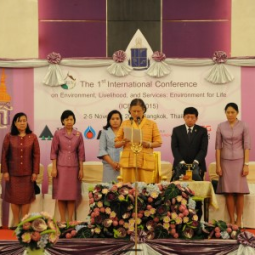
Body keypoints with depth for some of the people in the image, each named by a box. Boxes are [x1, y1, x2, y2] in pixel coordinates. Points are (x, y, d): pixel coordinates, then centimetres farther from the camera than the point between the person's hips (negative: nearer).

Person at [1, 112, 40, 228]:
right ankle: (16, 221, 18)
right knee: (14, 196, 6)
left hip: (27, 173, 0)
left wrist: (35, 172, -5)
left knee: (26, 197, 6)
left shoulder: (32, 137, -1)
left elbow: (36, 155, -1)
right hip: (13, 172, 0)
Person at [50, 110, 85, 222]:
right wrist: (54, 168, -6)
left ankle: (70, 219, 10)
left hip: (74, 167, 2)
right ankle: (62, 219, 8)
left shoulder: (78, 134, 4)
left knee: (72, 193, 3)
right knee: (61, 193, 0)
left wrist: (81, 169, 3)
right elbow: (54, 152, 0)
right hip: (61, 166, -1)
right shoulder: (58, 134, -1)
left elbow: (81, 153, 6)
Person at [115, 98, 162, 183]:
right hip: (128, 161, 1)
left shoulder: (151, 124, 12)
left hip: (145, 162, -1)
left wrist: (149, 144, -10)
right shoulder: (125, 124, 14)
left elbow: (158, 142, 10)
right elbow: (116, 144, 14)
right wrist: (124, 142, -7)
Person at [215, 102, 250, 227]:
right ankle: (231, 220, 8)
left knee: (239, 192, 0)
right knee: (228, 192, 1)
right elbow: (218, 146, 3)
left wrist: (246, 164, -8)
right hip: (225, 161, 1)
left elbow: (247, 146, -3)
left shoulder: (243, 126, -2)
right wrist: (218, 165, -2)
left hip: (239, 161, -1)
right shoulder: (221, 126, 2)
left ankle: (239, 220, 7)